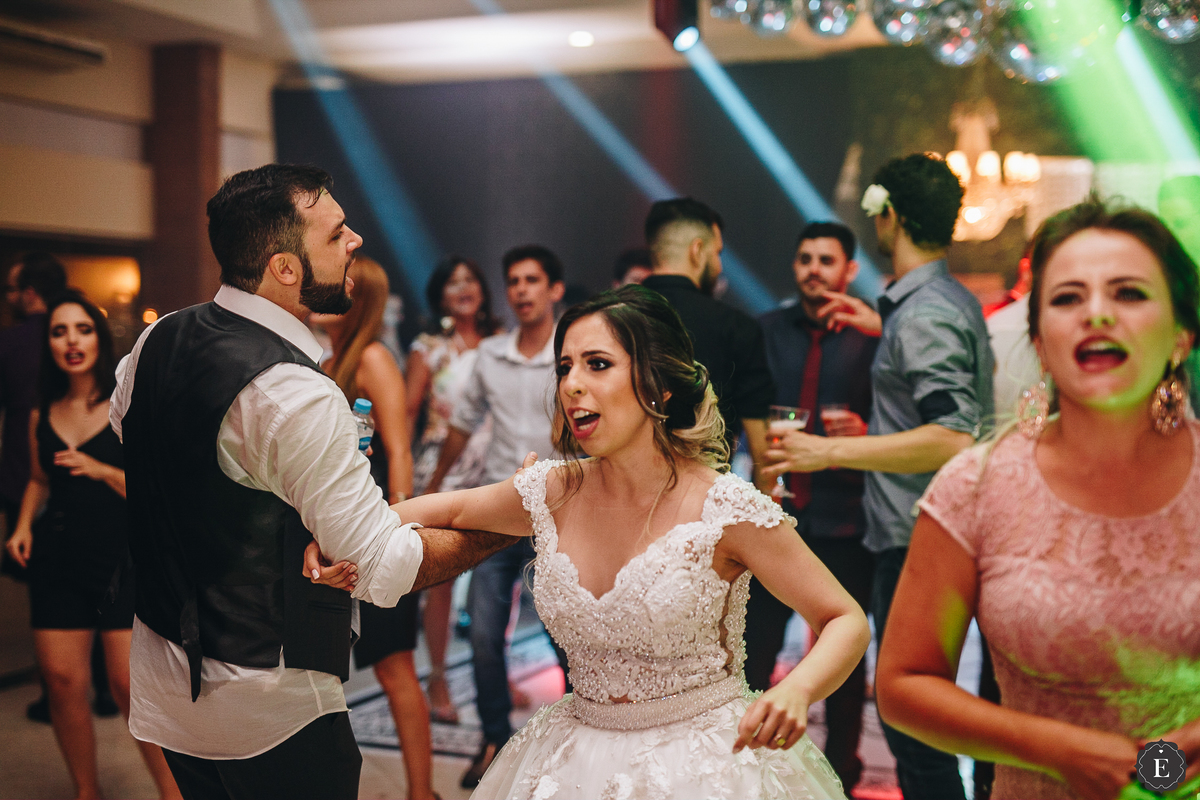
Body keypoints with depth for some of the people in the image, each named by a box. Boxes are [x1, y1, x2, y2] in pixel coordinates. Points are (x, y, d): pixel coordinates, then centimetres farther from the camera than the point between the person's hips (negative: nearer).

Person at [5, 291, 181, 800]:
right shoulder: (42, 416, 10)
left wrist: (101, 470, -22)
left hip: (123, 557, -4)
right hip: (57, 559, 5)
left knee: (129, 685, -8)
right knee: (62, 681, 4)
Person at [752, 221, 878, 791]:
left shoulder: (870, 337, 0)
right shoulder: (766, 331, 9)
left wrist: (864, 434, -18)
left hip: (843, 516, -2)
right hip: (774, 511, 2)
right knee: (754, 647, 4)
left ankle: (841, 770, 26)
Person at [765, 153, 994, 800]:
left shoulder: (920, 315, -19)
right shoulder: (957, 300, 13)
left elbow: (953, 438, -27)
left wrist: (832, 451, -23)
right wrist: (883, 329, 27)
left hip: (917, 541, -10)